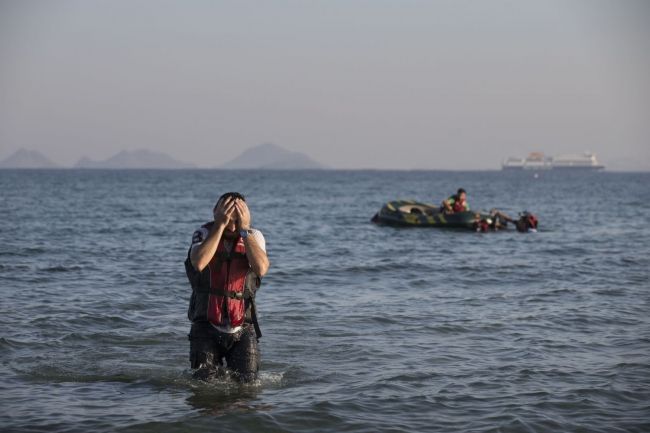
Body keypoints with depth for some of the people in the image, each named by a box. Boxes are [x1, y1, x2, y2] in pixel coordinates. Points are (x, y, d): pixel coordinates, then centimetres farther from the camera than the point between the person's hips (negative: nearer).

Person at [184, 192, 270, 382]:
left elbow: (261, 268, -22)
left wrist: (244, 230, -20)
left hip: (242, 329, 1)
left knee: (247, 383, 2)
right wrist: (220, 226, -24)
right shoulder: (204, 234, -5)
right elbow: (199, 263, -27)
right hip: (206, 326, -1)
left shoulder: (254, 237, -1)